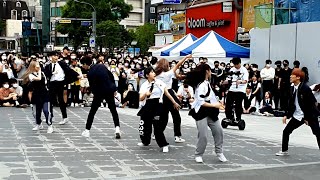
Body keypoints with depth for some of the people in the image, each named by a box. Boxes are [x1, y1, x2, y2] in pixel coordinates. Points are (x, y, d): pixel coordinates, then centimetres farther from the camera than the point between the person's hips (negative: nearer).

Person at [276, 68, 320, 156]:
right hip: (297, 116, 7)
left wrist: (307, 118, -17)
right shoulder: (292, 88, 4)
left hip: (309, 115, -7)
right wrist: (286, 115, 4)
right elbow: (291, 103, 12)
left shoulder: (305, 88, -18)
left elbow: (311, 104, -18)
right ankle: (284, 151, 21)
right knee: (286, 131, 6)